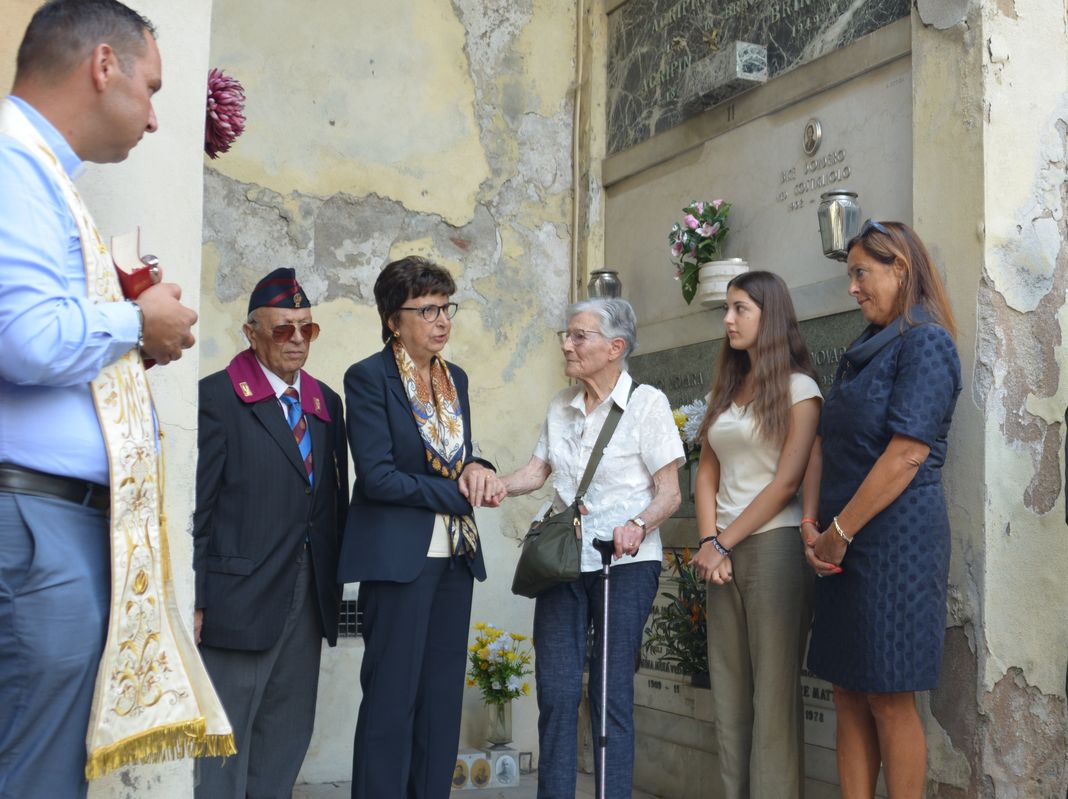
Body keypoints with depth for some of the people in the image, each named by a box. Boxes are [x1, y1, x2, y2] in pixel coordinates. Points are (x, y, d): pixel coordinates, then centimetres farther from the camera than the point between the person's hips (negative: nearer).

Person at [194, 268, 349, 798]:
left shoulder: (326, 402, 13)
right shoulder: (216, 397, -7)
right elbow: (195, 505, -10)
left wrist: (333, 586, 12)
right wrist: (194, 602, -13)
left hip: (309, 598, 7)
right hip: (240, 596, -6)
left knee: (288, 734, 13)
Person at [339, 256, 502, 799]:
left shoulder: (455, 378, 13)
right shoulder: (368, 378, -7)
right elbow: (377, 476, -15)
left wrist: (475, 469, -3)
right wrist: (458, 493, -11)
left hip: (454, 555, 7)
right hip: (398, 556, -6)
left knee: (443, 699, 8)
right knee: (392, 698, -3)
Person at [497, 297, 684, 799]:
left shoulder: (646, 402, -4)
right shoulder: (561, 407, 13)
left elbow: (669, 493, -7)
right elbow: (537, 472, 12)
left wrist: (638, 525, -26)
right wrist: (495, 485, -9)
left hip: (626, 563, -4)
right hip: (564, 560, 5)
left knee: (611, 695, -2)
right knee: (557, 692, 0)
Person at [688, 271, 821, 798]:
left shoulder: (797, 388, -2)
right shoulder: (726, 389, 18)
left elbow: (786, 483, -10)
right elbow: (706, 474, 12)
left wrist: (723, 543, -9)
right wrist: (708, 542, -3)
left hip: (774, 547, -6)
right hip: (724, 555, 7)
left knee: (773, 694, -5)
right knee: (728, 694, 6)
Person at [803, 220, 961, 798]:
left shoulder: (925, 343, -9)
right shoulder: (863, 351, 18)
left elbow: (907, 452, -18)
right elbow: (825, 441, 14)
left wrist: (839, 532, -14)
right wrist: (812, 521, 1)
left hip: (896, 540, -8)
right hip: (844, 549, 8)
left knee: (889, 700, -3)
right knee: (849, 695, 8)